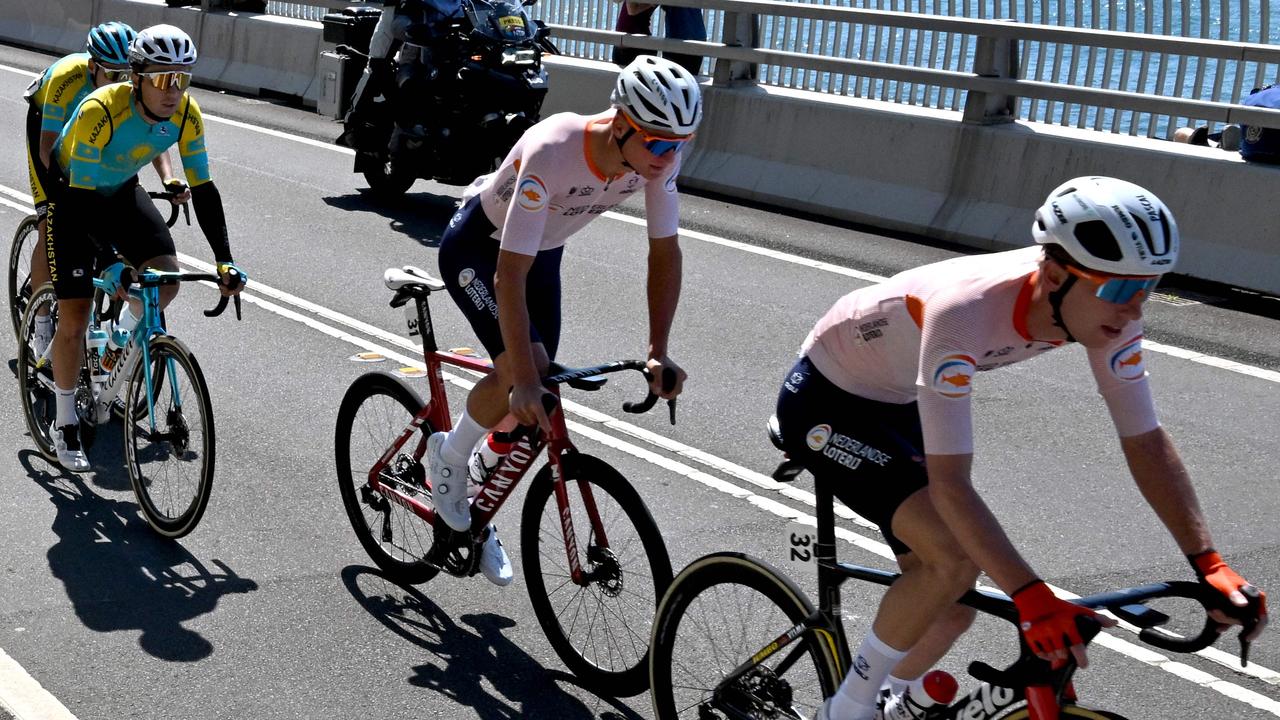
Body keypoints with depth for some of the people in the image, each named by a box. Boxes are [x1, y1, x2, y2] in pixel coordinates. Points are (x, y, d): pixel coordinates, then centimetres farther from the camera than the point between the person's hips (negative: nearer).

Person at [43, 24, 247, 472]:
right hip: (72, 192, -4)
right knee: (74, 318, -7)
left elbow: (203, 190, -15)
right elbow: (82, 196, -35)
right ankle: (65, 425, 10)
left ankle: (120, 340, 17)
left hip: (121, 192, 4)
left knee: (167, 280, -16)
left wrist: (225, 261, -24)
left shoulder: (186, 115, -21)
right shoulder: (100, 112, -36)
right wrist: (112, 267, -45)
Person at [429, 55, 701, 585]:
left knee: (536, 397, 4)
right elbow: (509, 274, -41)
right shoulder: (551, 153, -41)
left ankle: (477, 515, 26)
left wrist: (659, 353, -19)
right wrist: (525, 379, -44)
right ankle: (449, 455, 5)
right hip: (478, 248, -6)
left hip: (544, 252, 6)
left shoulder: (659, 156, -24)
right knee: (521, 371, -25)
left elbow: (665, 251, -13)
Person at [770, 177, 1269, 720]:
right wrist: (1034, 599, -46)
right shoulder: (965, 312, -41)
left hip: (894, 405, 7)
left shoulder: (1106, 308, -20)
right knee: (956, 559, -25)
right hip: (825, 404, -7)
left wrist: (1209, 564, -19)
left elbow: (1146, 441, -12)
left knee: (954, 606, 6)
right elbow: (951, 484, -41)